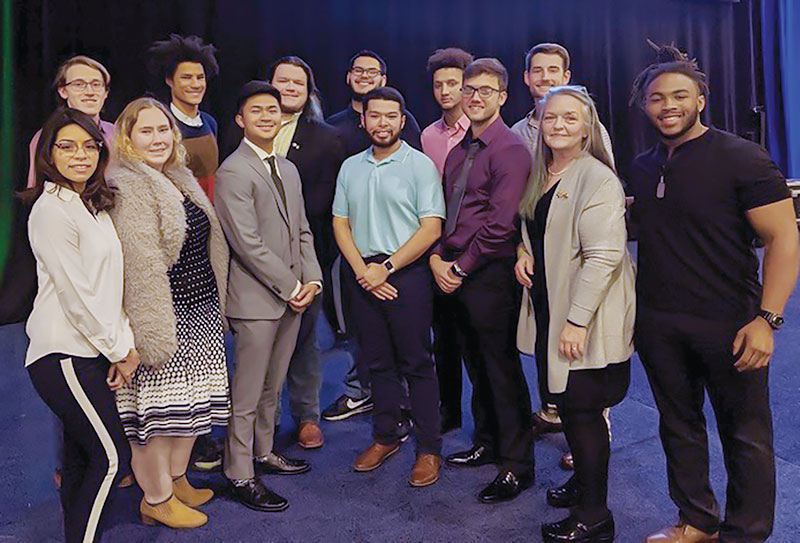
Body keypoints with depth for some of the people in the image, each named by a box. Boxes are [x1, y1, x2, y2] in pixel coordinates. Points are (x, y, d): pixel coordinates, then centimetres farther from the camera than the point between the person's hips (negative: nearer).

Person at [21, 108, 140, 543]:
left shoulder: (94, 204, 13)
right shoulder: (51, 209, -14)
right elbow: (77, 294, -16)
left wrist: (125, 346, 2)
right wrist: (120, 351, -9)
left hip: (92, 351, 8)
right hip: (64, 355, -8)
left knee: (82, 458, 16)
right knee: (111, 457, -4)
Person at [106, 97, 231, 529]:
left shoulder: (179, 178, 13)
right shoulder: (126, 188, -14)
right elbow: (140, 267, -21)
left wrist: (216, 306, 19)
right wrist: (155, 333, -23)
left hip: (200, 310, 9)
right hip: (163, 316, -9)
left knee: (191, 401, 16)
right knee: (158, 405, 2)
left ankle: (177, 481, 33)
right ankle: (155, 499, 18)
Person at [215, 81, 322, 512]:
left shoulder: (288, 169, 15)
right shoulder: (233, 172, -11)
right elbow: (247, 243, -17)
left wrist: (312, 279, 2)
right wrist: (290, 287, -14)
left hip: (291, 295, 8)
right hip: (257, 299, -8)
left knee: (272, 386, 19)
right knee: (247, 392, 2)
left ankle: (264, 452, 34)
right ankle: (239, 474, 15)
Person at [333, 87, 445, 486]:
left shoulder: (420, 165, -2)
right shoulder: (350, 167, 13)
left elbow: (431, 228, -9)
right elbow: (340, 223, 10)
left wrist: (386, 267, -12)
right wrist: (362, 270, -5)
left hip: (407, 273, -4)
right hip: (363, 276, 5)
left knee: (417, 363, 0)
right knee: (378, 362, 12)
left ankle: (429, 448, 10)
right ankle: (385, 437, 26)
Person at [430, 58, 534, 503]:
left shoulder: (511, 150, -11)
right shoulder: (459, 151, 15)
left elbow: (499, 225, -18)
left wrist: (461, 267, -14)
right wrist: (437, 258, 1)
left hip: (491, 275, -8)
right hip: (455, 273, 8)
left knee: (503, 369, 0)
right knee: (476, 365, 18)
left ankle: (517, 466, 13)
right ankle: (487, 444, 34)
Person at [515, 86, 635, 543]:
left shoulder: (598, 179, -15)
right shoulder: (541, 175, 12)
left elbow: (604, 256, -21)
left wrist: (577, 320, -23)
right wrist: (524, 252, 6)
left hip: (584, 321, -8)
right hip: (548, 312, 8)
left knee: (582, 410, -1)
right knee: (566, 405, 16)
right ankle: (583, 482, 36)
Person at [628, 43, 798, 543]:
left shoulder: (741, 158, -9)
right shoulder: (642, 168, 8)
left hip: (727, 323, -5)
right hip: (657, 323, 6)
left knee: (745, 435, 8)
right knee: (678, 423, 16)